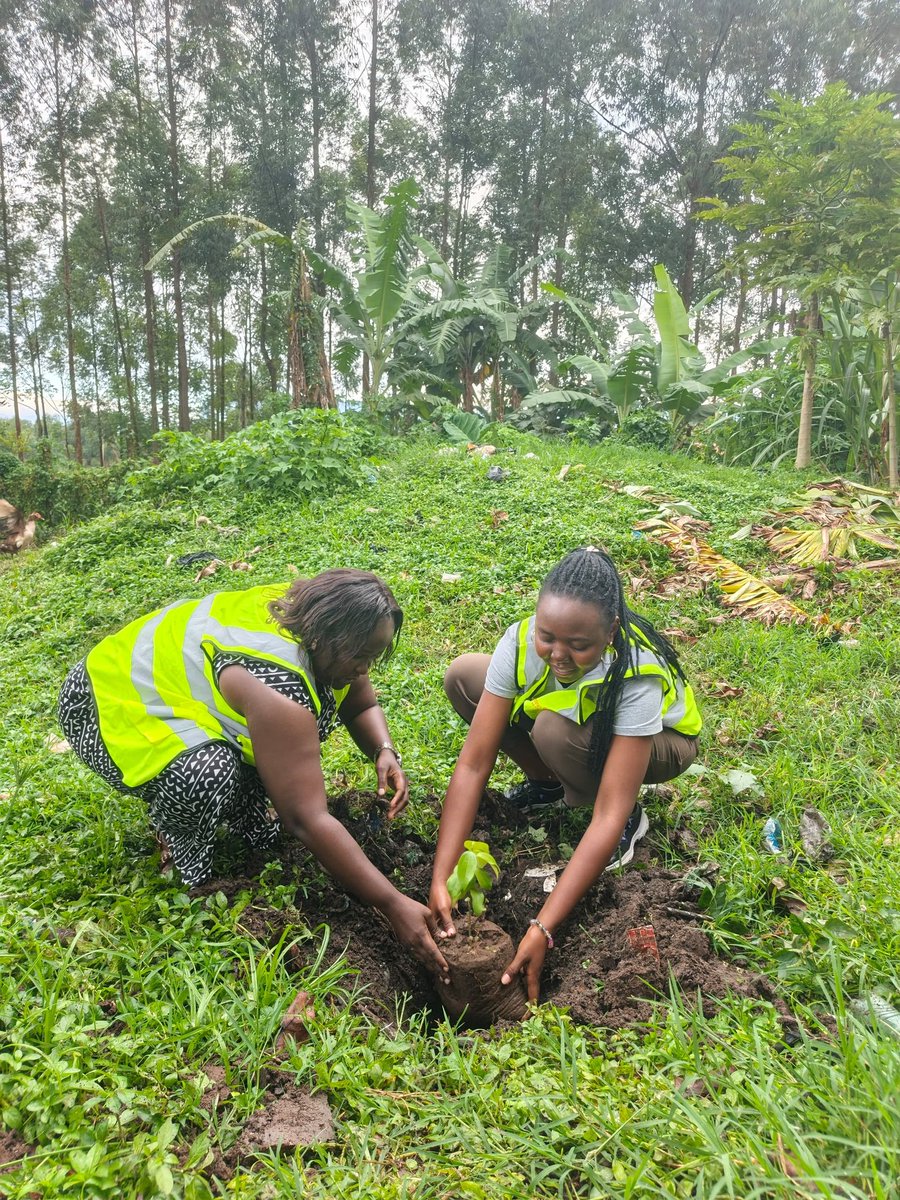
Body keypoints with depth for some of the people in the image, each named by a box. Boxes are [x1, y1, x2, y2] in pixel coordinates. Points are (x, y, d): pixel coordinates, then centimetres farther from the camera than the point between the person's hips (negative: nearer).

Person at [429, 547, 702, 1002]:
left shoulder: (638, 674, -40)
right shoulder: (522, 641, -31)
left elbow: (608, 818, -42)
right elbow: (473, 763, -30)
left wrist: (542, 928, -46)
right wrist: (440, 880, -37)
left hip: (660, 738, -4)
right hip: (572, 716, 4)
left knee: (556, 730, -38)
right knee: (463, 675, -15)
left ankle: (632, 816, -8)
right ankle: (547, 782, 2)